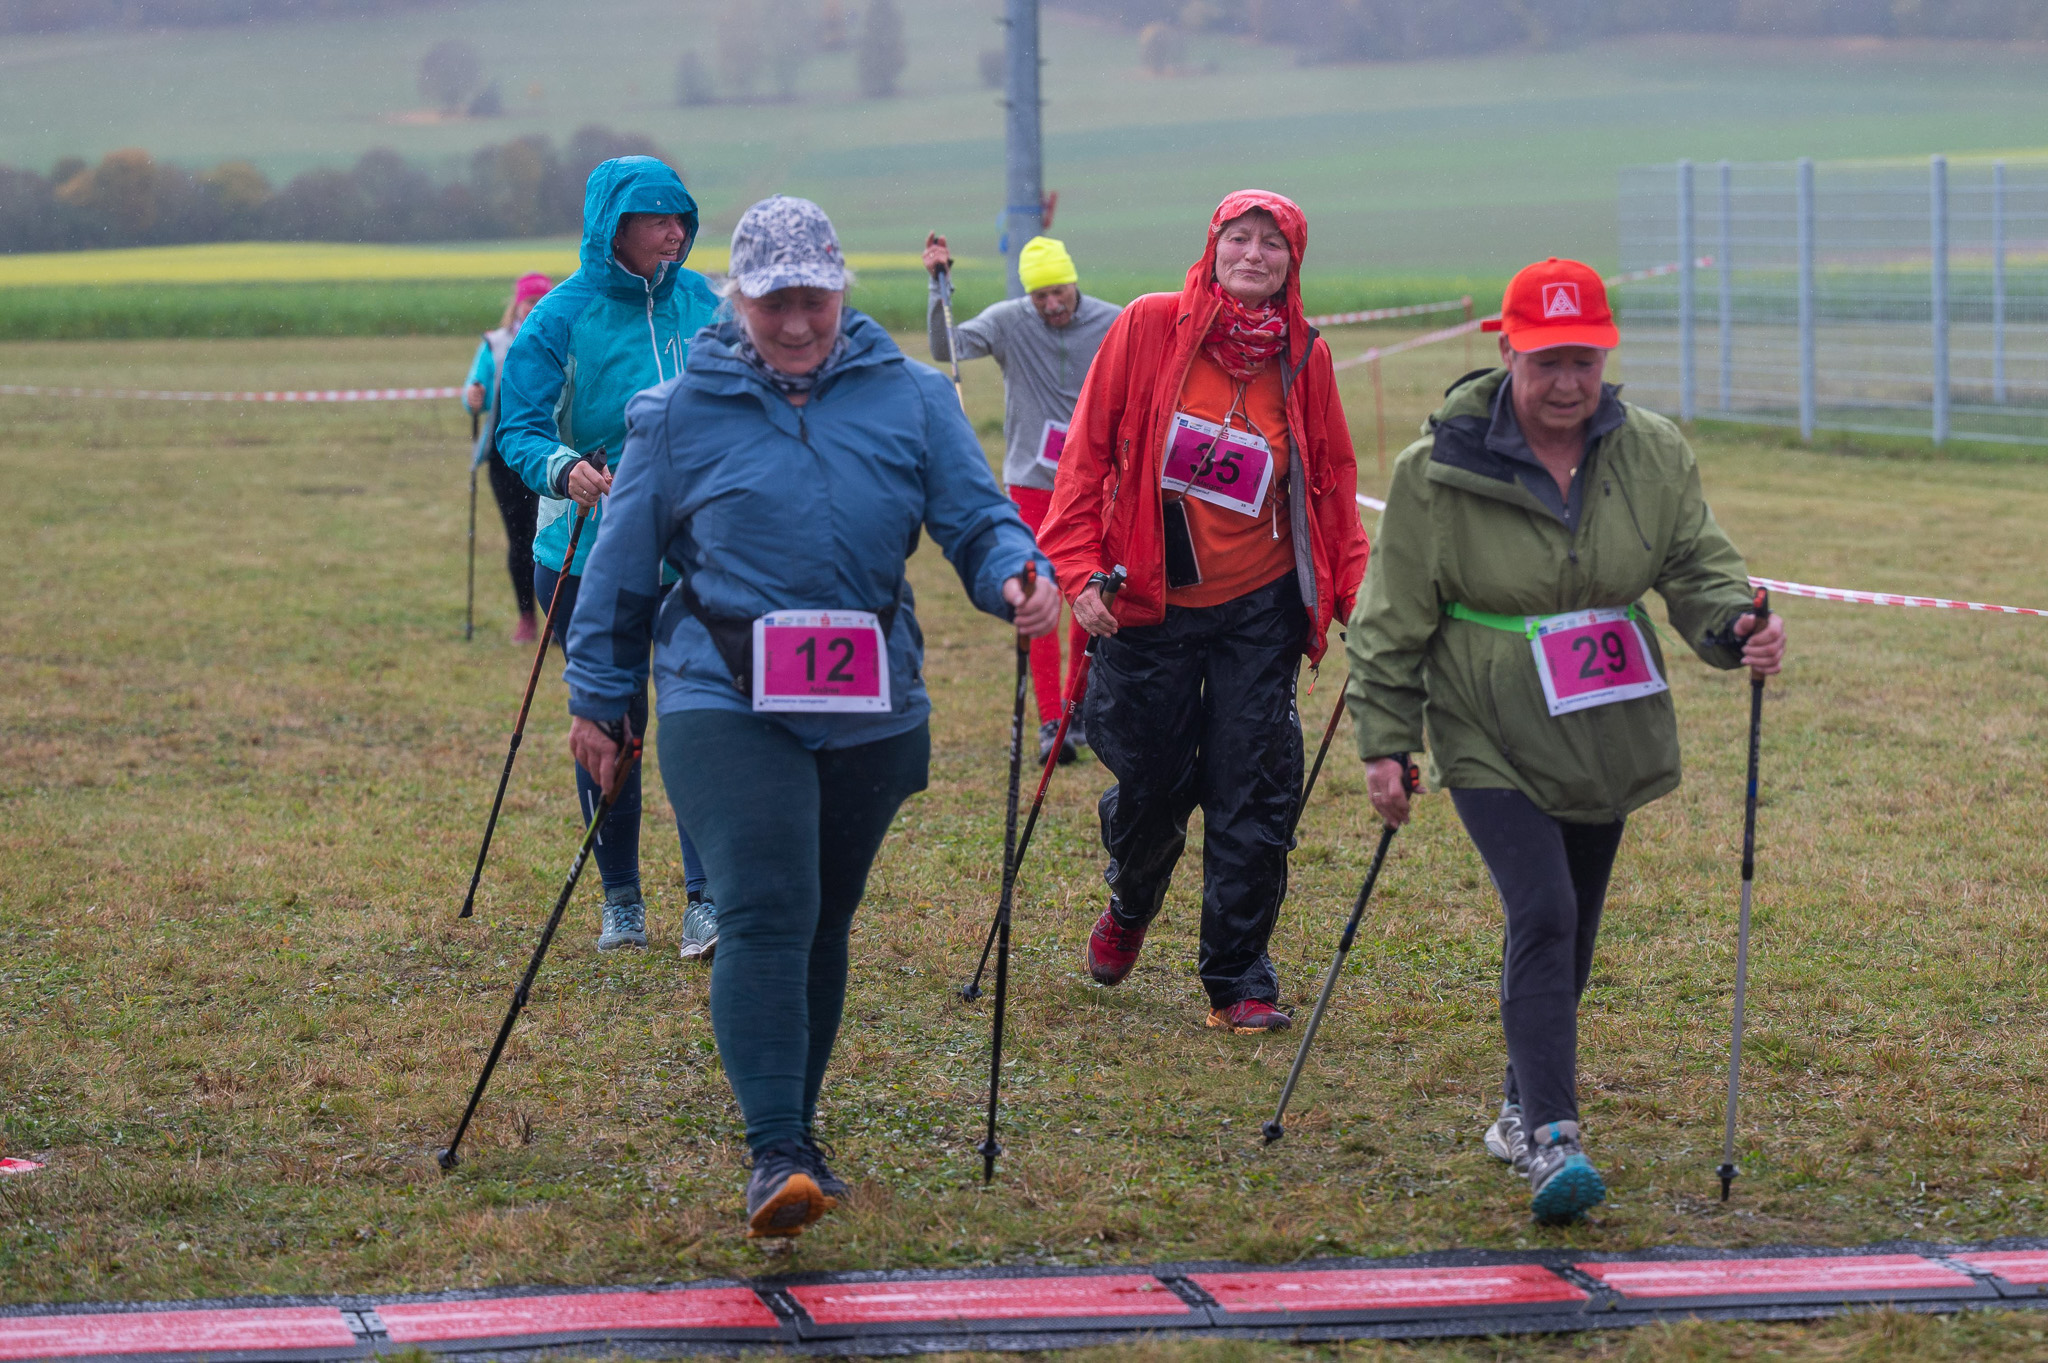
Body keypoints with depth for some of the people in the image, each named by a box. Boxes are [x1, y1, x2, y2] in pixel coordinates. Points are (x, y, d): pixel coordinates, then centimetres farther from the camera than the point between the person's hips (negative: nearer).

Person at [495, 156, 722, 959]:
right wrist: (562, 468, -30)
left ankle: (706, 902, -7)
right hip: (592, 554, -2)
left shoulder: (698, 302, 3)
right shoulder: (563, 316, -8)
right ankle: (620, 901, 24)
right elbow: (519, 431, -11)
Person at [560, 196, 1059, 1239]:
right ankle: (774, 1155, -21)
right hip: (725, 706, -3)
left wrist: (1017, 578, -20)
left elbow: (978, 518, 3)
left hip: (871, 711, 3)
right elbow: (622, 564, 8)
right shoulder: (681, 414, 0)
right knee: (766, 915, -18)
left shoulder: (910, 400, 4)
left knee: (824, 927, 13)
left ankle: (797, 1135, 28)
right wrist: (598, 699, 11)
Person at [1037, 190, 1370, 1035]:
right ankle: (1130, 904, 41)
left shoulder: (1303, 357, 0)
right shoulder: (1148, 328, -7)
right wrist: (1080, 568, -12)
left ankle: (1238, 978, 8)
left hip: (1260, 608, 1)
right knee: (1147, 781, 8)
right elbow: (1089, 451, -5)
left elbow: (1333, 482, 10)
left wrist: (1355, 588, 3)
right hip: (1149, 604, -1)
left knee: (1253, 797, -3)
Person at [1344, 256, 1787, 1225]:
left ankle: (1525, 1108, 33)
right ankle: (1550, 1139, -23)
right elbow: (1394, 619, -5)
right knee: (1542, 918, -19)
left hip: (1604, 739, 5)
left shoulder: (1652, 454, -1)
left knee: (1569, 936, 14)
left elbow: (1698, 564, 4)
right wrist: (1385, 742, -7)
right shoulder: (1437, 472, -11)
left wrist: (1735, 628, -18)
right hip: (1490, 744, -4)